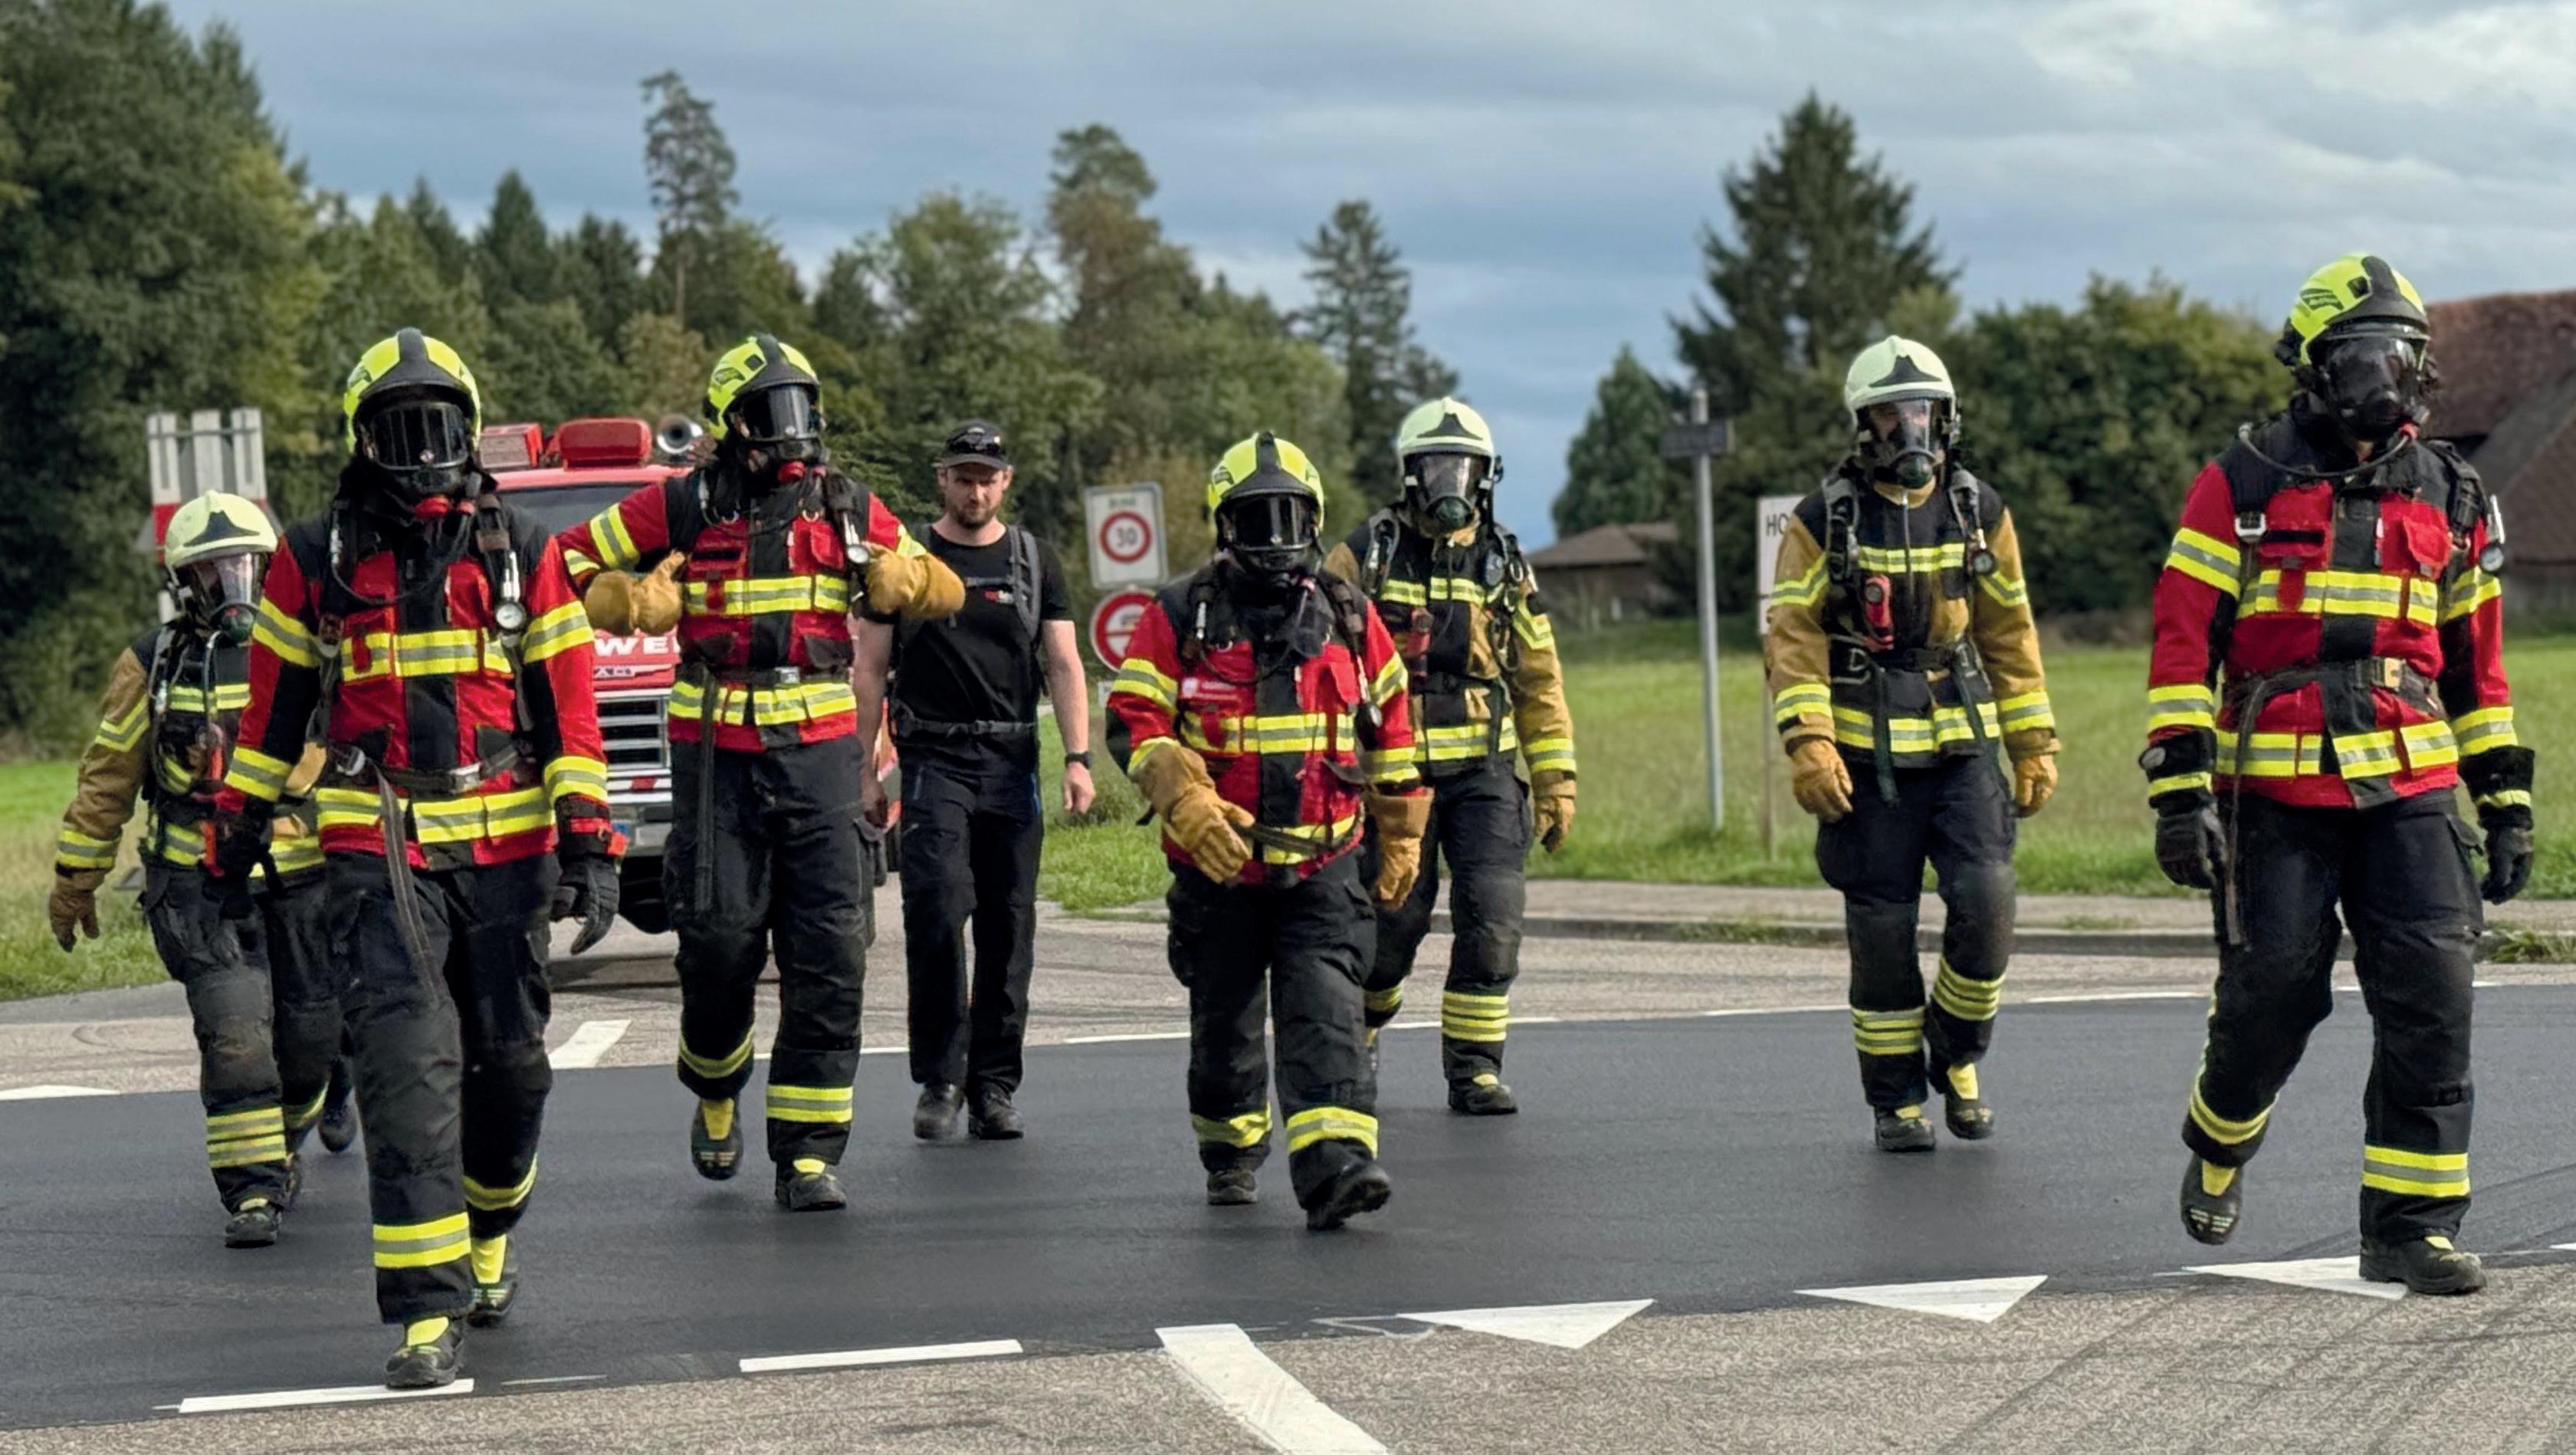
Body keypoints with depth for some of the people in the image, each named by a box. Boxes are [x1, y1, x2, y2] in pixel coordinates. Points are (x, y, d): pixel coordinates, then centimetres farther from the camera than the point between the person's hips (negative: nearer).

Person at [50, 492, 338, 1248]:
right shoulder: (152, 667, 0)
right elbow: (105, 780, 8)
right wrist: (73, 884, 11)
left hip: (301, 878, 2)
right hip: (201, 886, -2)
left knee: (310, 1035, 8)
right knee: (235, 1033, -15)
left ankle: (278, 1147, 36)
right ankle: (251, 1190, -9)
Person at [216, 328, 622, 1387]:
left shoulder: (522, 553, 5)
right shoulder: (316, 559, 5)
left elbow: (567, 703, 2)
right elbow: (275, 705, 12)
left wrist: (589, 843, -5)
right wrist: (238, 834, 14)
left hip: (505, 846, 2)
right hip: (377, 850, -1)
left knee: (507, 1060, 8)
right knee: (408, 1064, -14)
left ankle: (490, 1235, 35)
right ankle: (427, 1308, -17)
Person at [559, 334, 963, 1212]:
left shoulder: (847, 510, 10)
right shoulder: (684, 508, 2)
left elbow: (938, 589, 22)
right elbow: (570, 564, 9)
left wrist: (905, 582, -1)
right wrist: (630, 603, -9)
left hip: (820, 749, 2)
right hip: (716, 751, -2)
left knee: (828, 956, -6)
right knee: (721, 941, 0)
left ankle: (807, 1154, -2)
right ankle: (715, 1098, 30)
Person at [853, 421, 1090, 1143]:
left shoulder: (1034, 562, 12)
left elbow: (1063, 666, 9)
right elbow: (869, 669, 8)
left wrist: (1078, 758, -3)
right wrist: (865, 768, 1)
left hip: (1012, 764, 2)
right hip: (933, 760, -2)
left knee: (1009, 929, 2)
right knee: (937, 913, -17)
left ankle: (994, 1087, 8)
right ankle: (940, 1080, -10)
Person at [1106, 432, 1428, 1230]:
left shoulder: (1349, 618, 7)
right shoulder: (1179, 617, -1)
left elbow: (1391, 727, 16)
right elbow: (1133, 723, -8)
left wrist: (1402, 837, 17)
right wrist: (1188, 801, -23)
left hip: (1324, 865, 0)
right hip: (1218, 865, 0)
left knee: (1325, 1015, -14)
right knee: (1224, 1020, 12)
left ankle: (1335, 1165, -25)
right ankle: (1230, 1155, 33)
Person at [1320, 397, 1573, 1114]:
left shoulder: (1503, 565, 8)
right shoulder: (1365, 556, -1)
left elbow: (1539, 681, 13)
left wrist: (1555, 781, 8)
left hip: (1484, 771, 2)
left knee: (1492, 917, -9)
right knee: (1392, 923, -2)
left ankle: (1474, 1070, 1)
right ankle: (1358, 1030, 28)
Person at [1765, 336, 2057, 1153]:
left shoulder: (1979, 513, 6)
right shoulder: (1823, 523, -2)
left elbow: (2009, 633, 12)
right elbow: (1792, 638, -6)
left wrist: (2033, 745, 11)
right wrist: (1807, 745, -17)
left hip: (1964, 747, 2)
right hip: (1869, 755, -2)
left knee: (1985, 903, -13)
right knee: (1882, 933, 1)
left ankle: (1956, 1056, 11)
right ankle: (1895, 1100, 14)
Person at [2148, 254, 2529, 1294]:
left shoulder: (2449, 498, 13)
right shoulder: (2244, 486, 0)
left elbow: (2476, 659, 19)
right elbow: (2182, 641, -3)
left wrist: (2506, 800, 15)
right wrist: (2179, 790, -10)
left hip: (2411, 790, 3)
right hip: (2275, 795, -3)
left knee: (2431, 1001, -6)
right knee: (2273, 995, -1)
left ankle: (2409, 1226, -1)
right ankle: (2218, 1145, 30)